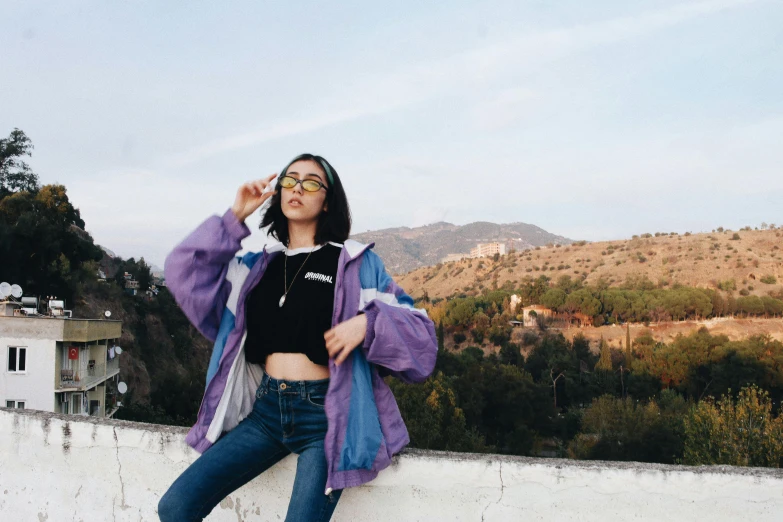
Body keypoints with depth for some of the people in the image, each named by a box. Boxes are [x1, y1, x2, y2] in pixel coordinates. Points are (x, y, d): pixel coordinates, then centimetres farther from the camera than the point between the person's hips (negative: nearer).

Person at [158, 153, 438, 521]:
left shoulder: (356, 263, 0)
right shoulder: (259, 266, 11)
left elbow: (419, 332, -3)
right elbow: (185, 273, 4)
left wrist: (368, 323, -22)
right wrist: (234, 217, 1)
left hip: (325, 413, -4)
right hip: (267, 409, 4)